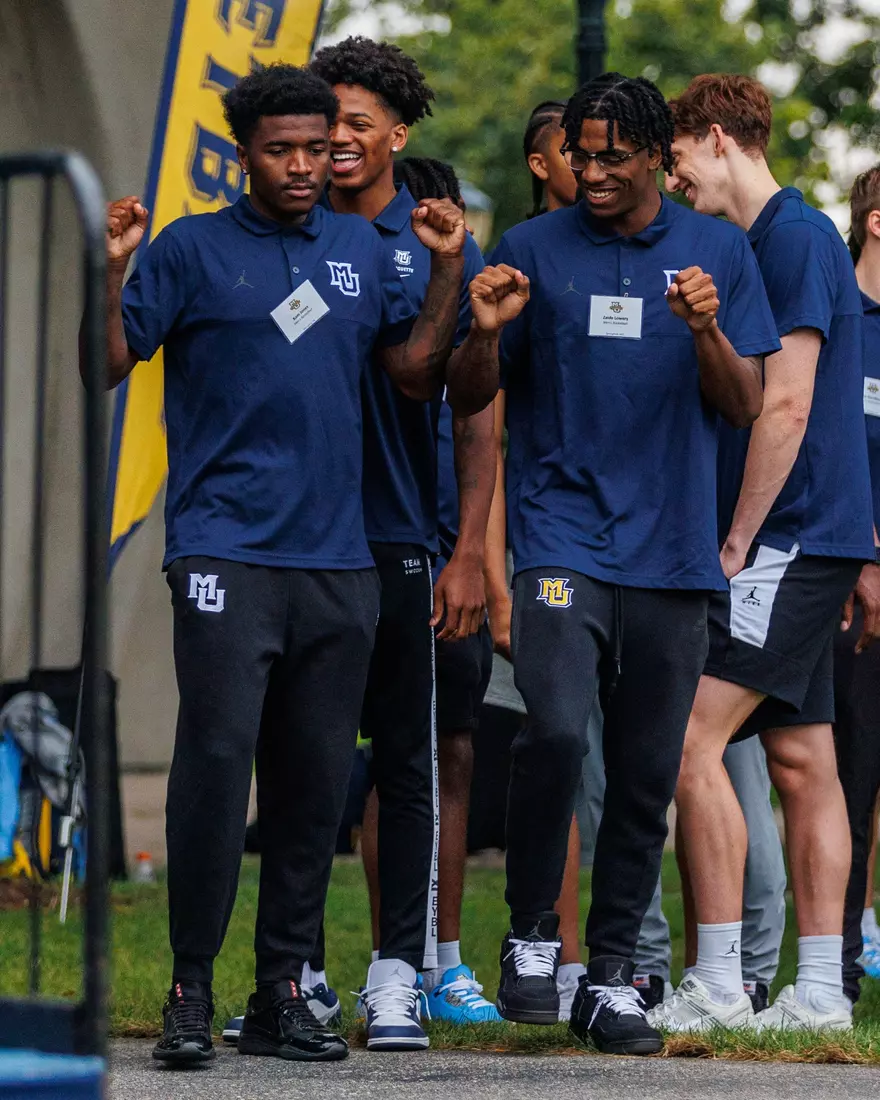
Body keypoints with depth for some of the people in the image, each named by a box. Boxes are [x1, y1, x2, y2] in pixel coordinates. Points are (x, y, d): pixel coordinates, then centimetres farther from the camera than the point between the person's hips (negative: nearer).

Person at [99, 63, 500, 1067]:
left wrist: (447, 271, 6)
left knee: (315, 784, 5)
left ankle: (282, 994, 13)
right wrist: (110, 273, -16)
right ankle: (191, 992, -5)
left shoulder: (362, 250, 15)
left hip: (338, 559, 4)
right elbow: (111, 365, -1)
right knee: (216, 764, -12)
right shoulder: (194, 249, 3)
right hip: (225, 556, -4)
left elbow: (417, 377, 15)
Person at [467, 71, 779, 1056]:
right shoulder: (533, 250, 6)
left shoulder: (718, 253, 9)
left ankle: (611, 978, 14)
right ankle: (530, 937, -3)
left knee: (646, 774, 4)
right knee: (557, 729, -21)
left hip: (671, 549, 2)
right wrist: (486, 332, -10)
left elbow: (744, 408, 7)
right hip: (560, 538, -2)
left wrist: (705, 330, -12)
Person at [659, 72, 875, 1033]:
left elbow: (786, 405, -18)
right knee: (801, 761, 8)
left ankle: (718, 987, -14)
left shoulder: (796, 236, -11)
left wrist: (738, 541, -15)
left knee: (693, 741, -14)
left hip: (790, 541, -10)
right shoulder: (759, 243, 19)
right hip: (791, 549, 10)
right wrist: (736, 544, 16)